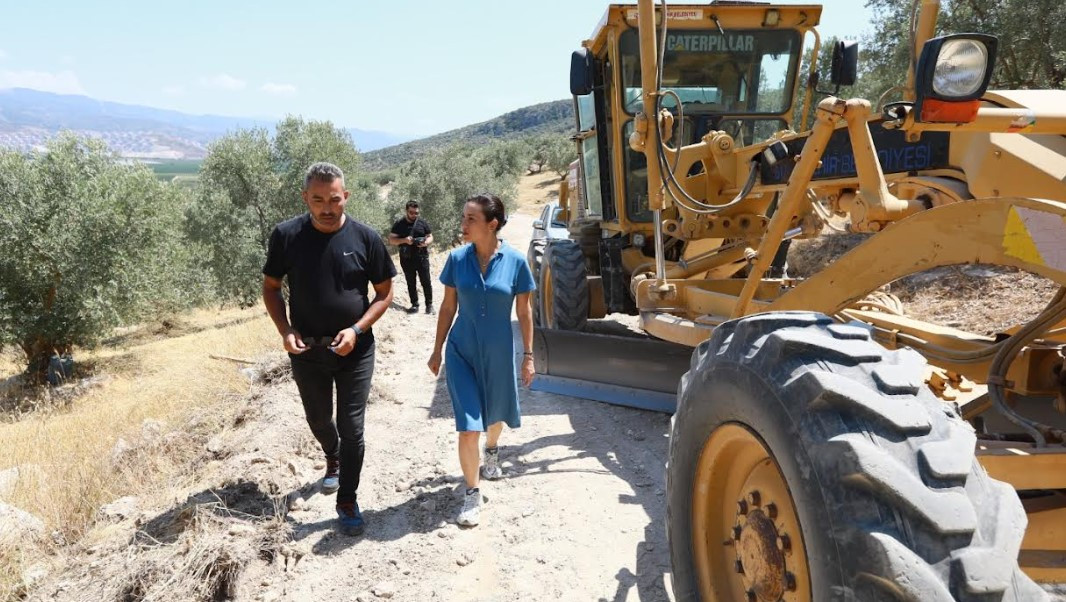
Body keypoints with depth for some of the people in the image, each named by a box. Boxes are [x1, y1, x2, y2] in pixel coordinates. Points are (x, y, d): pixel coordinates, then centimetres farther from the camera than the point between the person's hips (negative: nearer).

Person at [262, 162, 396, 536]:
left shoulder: (365, 238, -10)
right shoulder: (287, 236, -8)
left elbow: (384, 293, -3)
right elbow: (270, 287, 3)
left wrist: (357, 329, -16)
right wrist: (285, 330, -12)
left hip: (354, 351, -2)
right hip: (306, 351, 2)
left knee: (352, 429, 0)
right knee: (319, 421, 21)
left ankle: (347, 502, 16)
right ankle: (333, 459, 53)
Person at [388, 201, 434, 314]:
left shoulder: (422, 223, 3)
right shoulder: (399, 224, 1)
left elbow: (430, 236, 10)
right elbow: (391, 239, 0)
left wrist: (426, 242, -13)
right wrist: (404, 240, -17)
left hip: (422, 258, 0)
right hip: (406, 259, 0)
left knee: (426, 282, 0)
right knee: (411, 283, 8)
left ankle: (429, 304, 8)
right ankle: (414, 305, 15)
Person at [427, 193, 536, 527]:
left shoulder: (515, 261, -11)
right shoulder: (457, 259, -8)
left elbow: (524, 312, -2)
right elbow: (448, 307, 3)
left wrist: (528, 355, 0)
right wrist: (437, 349, 6)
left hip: (499, 353, 0)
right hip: (461, 352, 0)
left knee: (494, 414, 22)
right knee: (468, 426, -6)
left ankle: (491, 450, 56)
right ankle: (472, 493, 11)